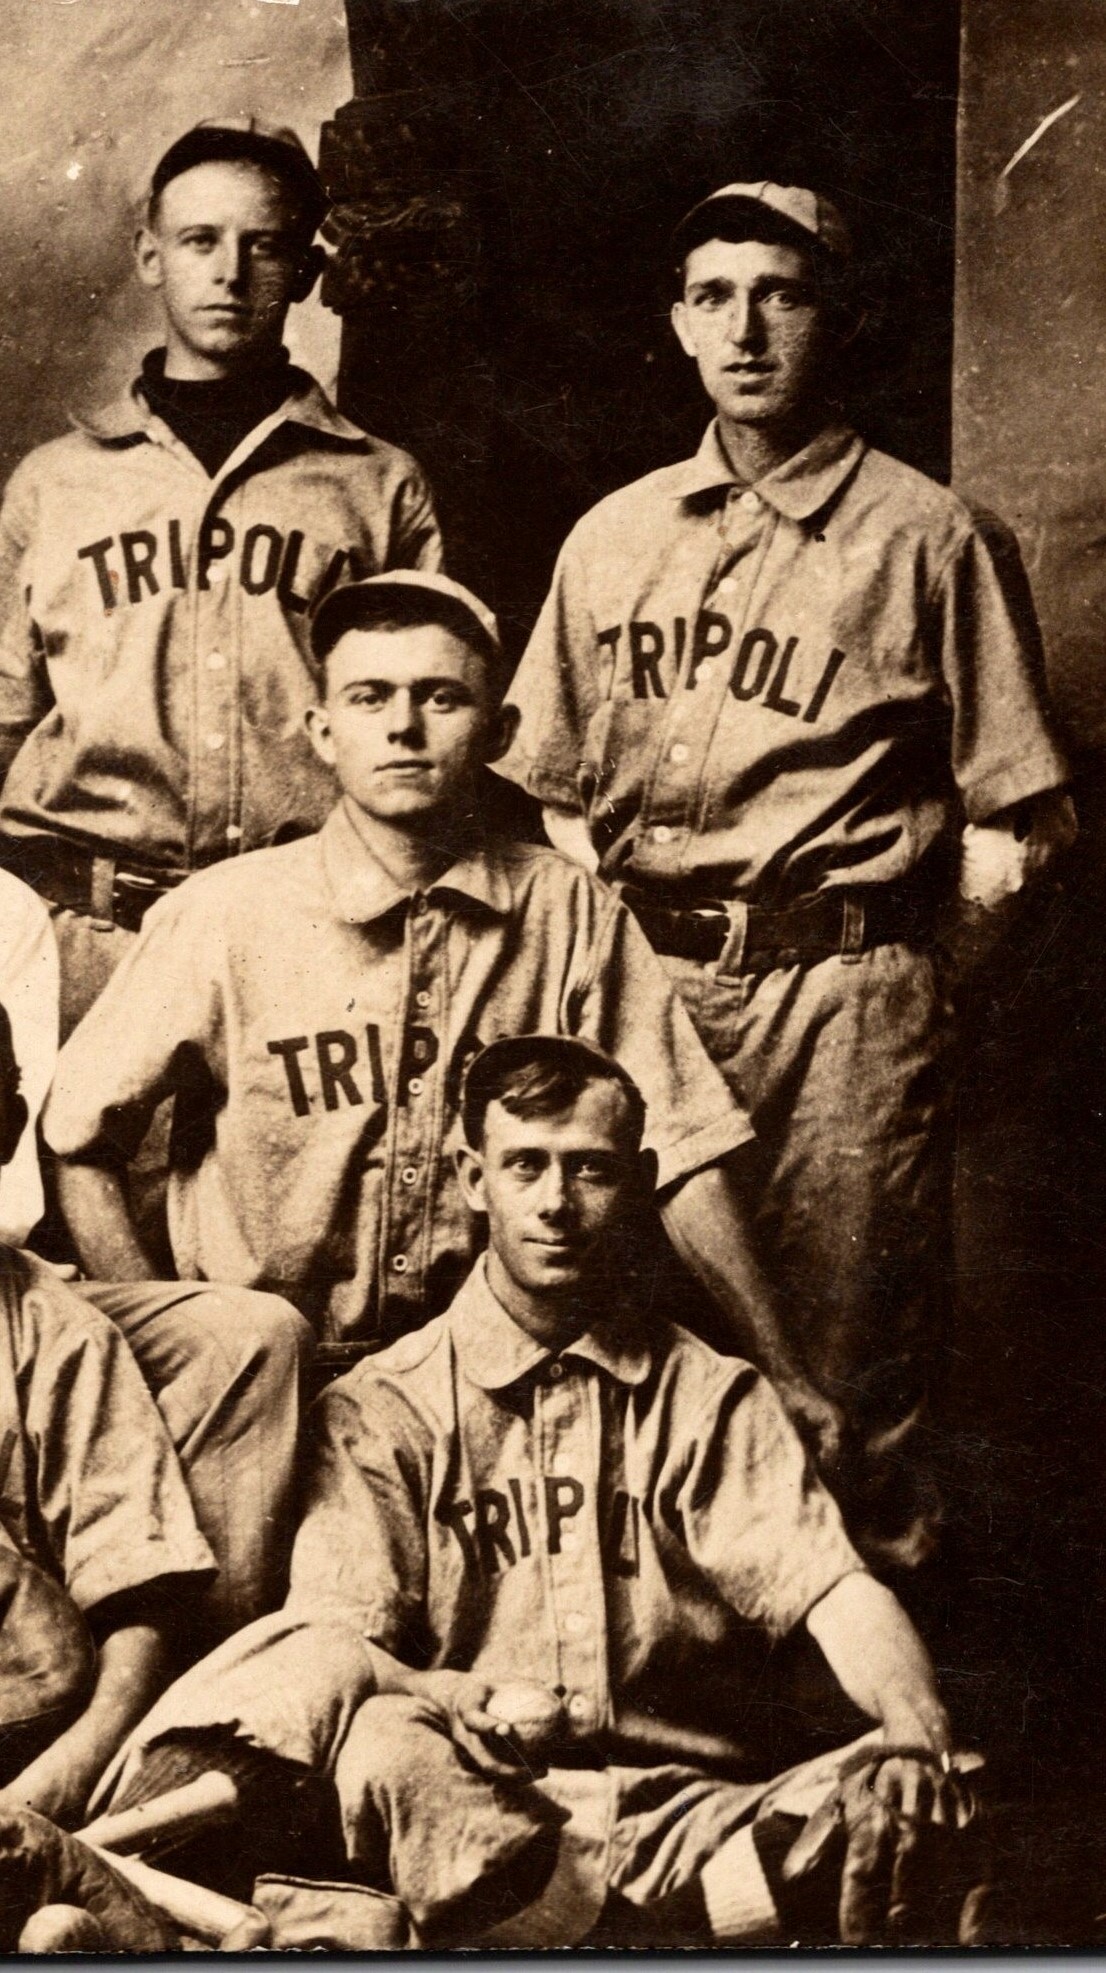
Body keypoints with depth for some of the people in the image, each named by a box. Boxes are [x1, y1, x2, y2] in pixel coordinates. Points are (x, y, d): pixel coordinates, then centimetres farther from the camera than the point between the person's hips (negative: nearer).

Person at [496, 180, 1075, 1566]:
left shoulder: (926, 538, 2)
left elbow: (1008, 814, 1)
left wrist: (916, 963, -5)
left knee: (845, 1338, 1)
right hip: (642, 972, 4)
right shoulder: (613, 537, 13)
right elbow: (550, 788, 17)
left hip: (844, 980, -4)